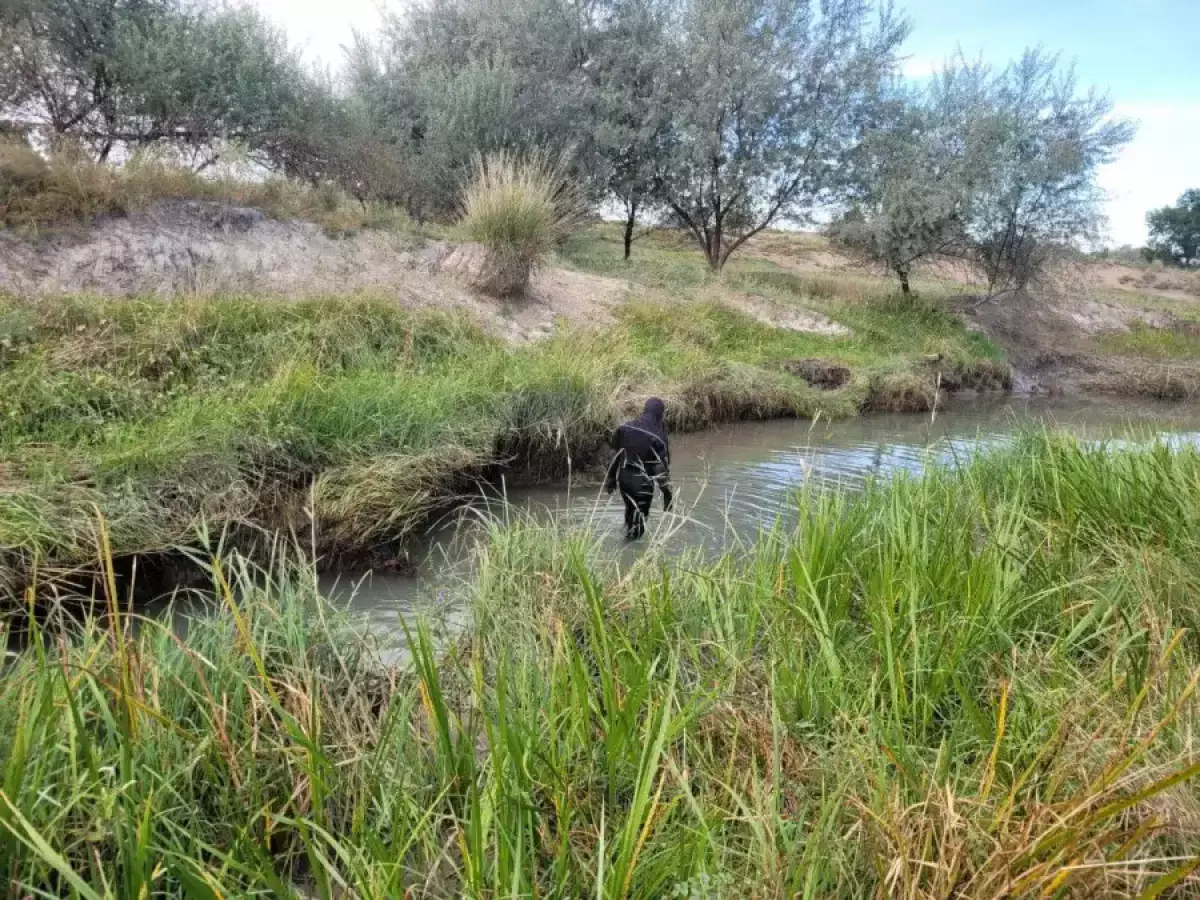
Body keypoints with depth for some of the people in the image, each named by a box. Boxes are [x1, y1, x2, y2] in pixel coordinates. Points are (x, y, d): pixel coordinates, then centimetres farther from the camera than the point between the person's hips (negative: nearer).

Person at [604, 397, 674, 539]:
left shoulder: (625, 427, -1)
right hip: (642, 483, -6)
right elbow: (662, 468, -15)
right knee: (640, 517, 10)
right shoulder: (657, 437, -17)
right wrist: (667, 493, -7)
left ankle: (628, 534, 44)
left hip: (623, 478, 6)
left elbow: (614, 453, 6)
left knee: (630, 509, 27)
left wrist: (610, 478, 17)